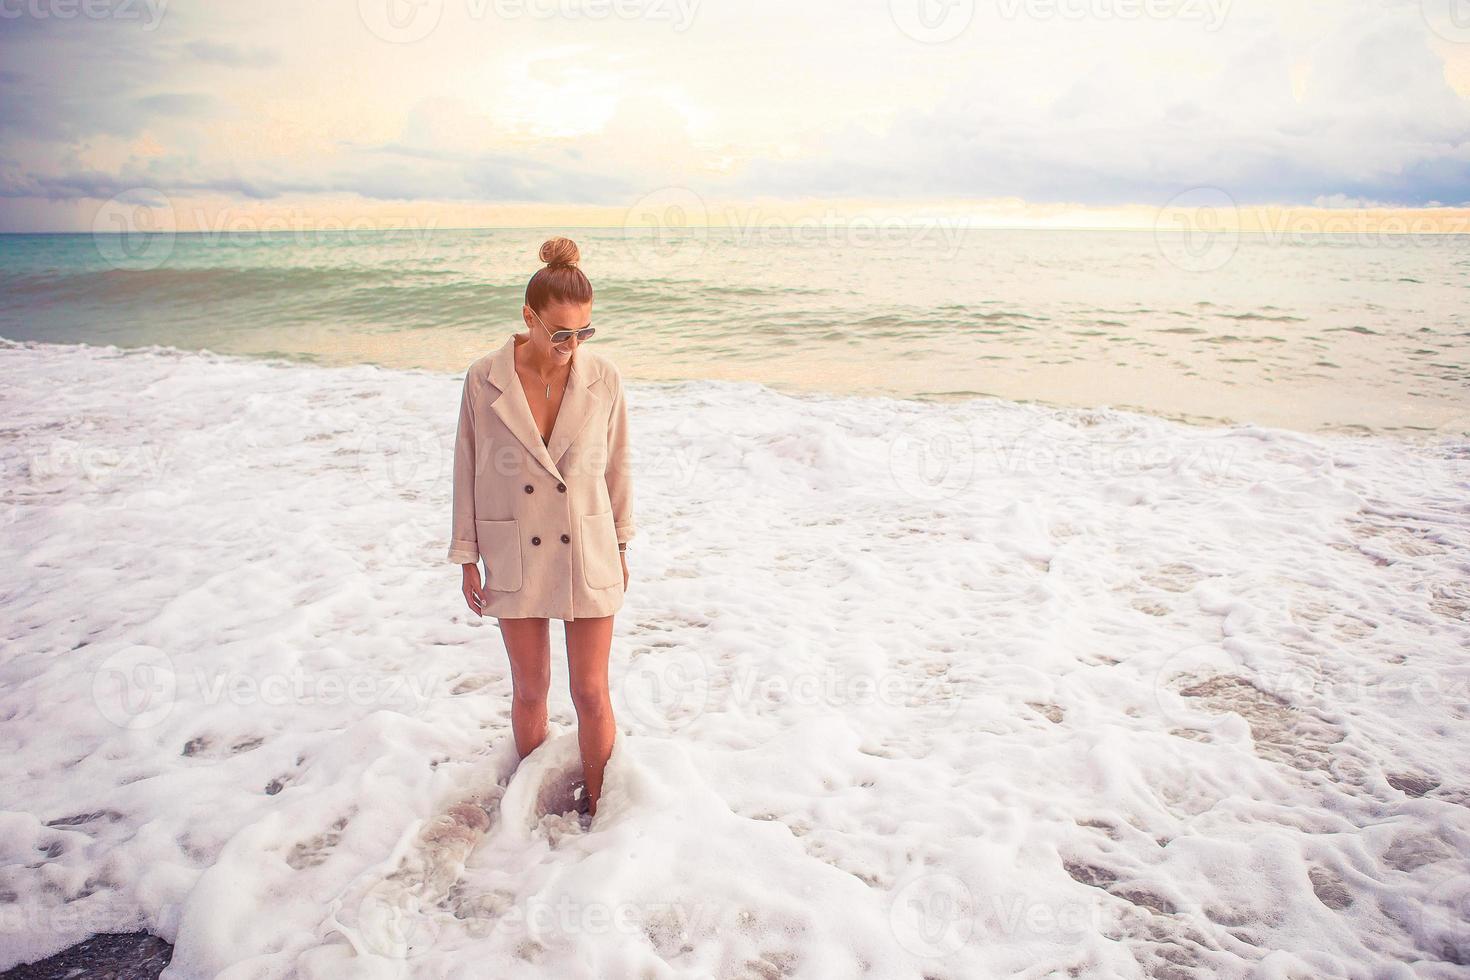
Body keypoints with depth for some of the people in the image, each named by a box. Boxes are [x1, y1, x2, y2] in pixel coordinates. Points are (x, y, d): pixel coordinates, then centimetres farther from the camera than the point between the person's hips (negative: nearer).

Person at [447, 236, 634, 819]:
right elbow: (468, 471, -1)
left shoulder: (603, 378, -8)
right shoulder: (484, 381, -9)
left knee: (592, 694, 5)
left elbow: (616, 466, 3)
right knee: (531, 690, 14)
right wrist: (467, 559, 3)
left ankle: (597, 806, 26)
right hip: (514, 558, 0)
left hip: (588, 556, 0)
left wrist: (621, 546, 9)